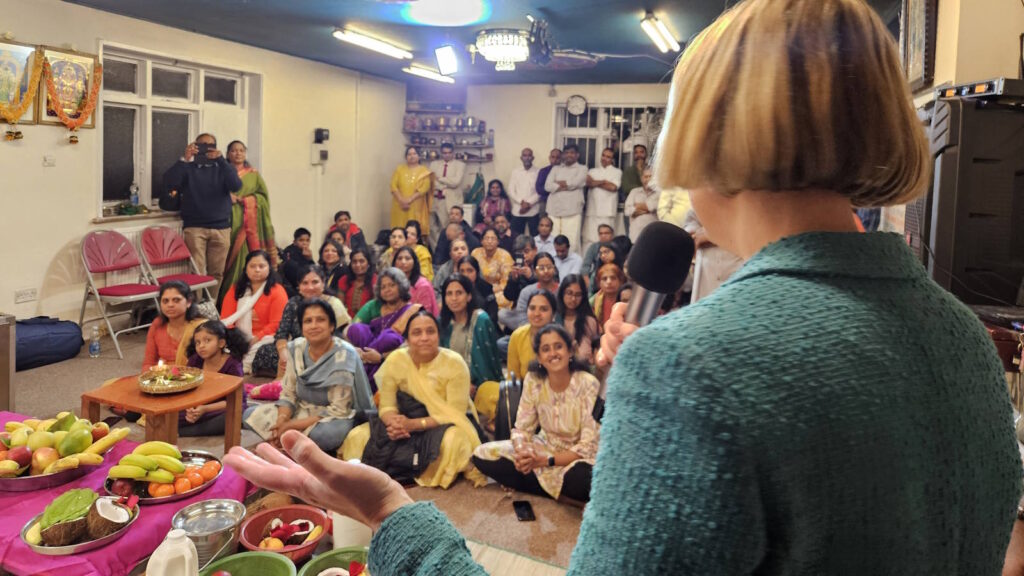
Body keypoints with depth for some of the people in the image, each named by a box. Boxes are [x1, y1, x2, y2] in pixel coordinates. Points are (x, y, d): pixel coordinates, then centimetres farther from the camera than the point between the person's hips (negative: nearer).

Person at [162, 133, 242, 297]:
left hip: (221, 228, 2)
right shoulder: (188, 168, 8)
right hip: (194, 227, -2)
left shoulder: (223, 168, 12)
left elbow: (236, 186, -9)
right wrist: (185, 159, -20)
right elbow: (168, 183, -10)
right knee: (196, 273, -9)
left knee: (217, 273, 3)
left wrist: (221, 160, -19)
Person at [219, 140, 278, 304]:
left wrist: (242, 199, -6)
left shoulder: (254, 174, 15)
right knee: (231, 256, -7)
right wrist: (227, 196, -16)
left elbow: (263, 196, 7)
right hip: (230, 221, -1)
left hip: (250, 221, 1)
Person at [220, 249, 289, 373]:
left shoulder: (277, 291, 1)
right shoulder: (236, 290, 16)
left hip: (262, 341, -3)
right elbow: (226, 319, 8)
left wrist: (255, 339, -17)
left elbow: (276, 325, -7)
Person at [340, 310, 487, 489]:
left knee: (453, 440, -38)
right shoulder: (395, 360, -7)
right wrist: (394, 422, -30)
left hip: (446, 424, -3)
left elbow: (454, 414, -19)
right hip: (407, 422, 4)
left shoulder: (454, 363, -17)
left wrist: (413, 424, -30)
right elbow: (386, 406, -5)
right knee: (357, 437, -15)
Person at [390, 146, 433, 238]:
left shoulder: (424, 171, 5)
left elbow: (424, 188, -8)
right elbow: (393, 186, 2)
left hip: (416, 207, -2)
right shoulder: (399, 169, 11)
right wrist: (401, 200, -13)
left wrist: (410, 200, -17)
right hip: (400, 206, 2)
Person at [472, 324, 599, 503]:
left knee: (581, 479, -42)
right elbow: (522, 428, -4)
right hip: (545, 446, 6)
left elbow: (589, 445, -20)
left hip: (577, 455, -5)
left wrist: (546, 461, -27)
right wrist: (522, 452, -27)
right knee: (482, 455, -11)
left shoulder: (588, 384, -21)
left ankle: (546, 486, -6)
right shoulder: (533, 380, -8)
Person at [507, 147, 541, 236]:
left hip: (533, 211, -2)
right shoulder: (515, 172, 8)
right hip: (517, 211, 2)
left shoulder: (538, 172, 1)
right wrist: (522, 202, -11)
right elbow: (511, 191, 3)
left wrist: (529, 203, -14)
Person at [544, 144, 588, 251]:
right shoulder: (555, 169, 17)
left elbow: (575, 183, -10)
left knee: (571, 242, -7)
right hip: (554, 210, 3)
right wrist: (566, 186, -7)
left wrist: (558, 183, 4)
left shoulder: (582, 169, 8)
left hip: (572, 211, -3)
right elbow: (548, 186, 3)